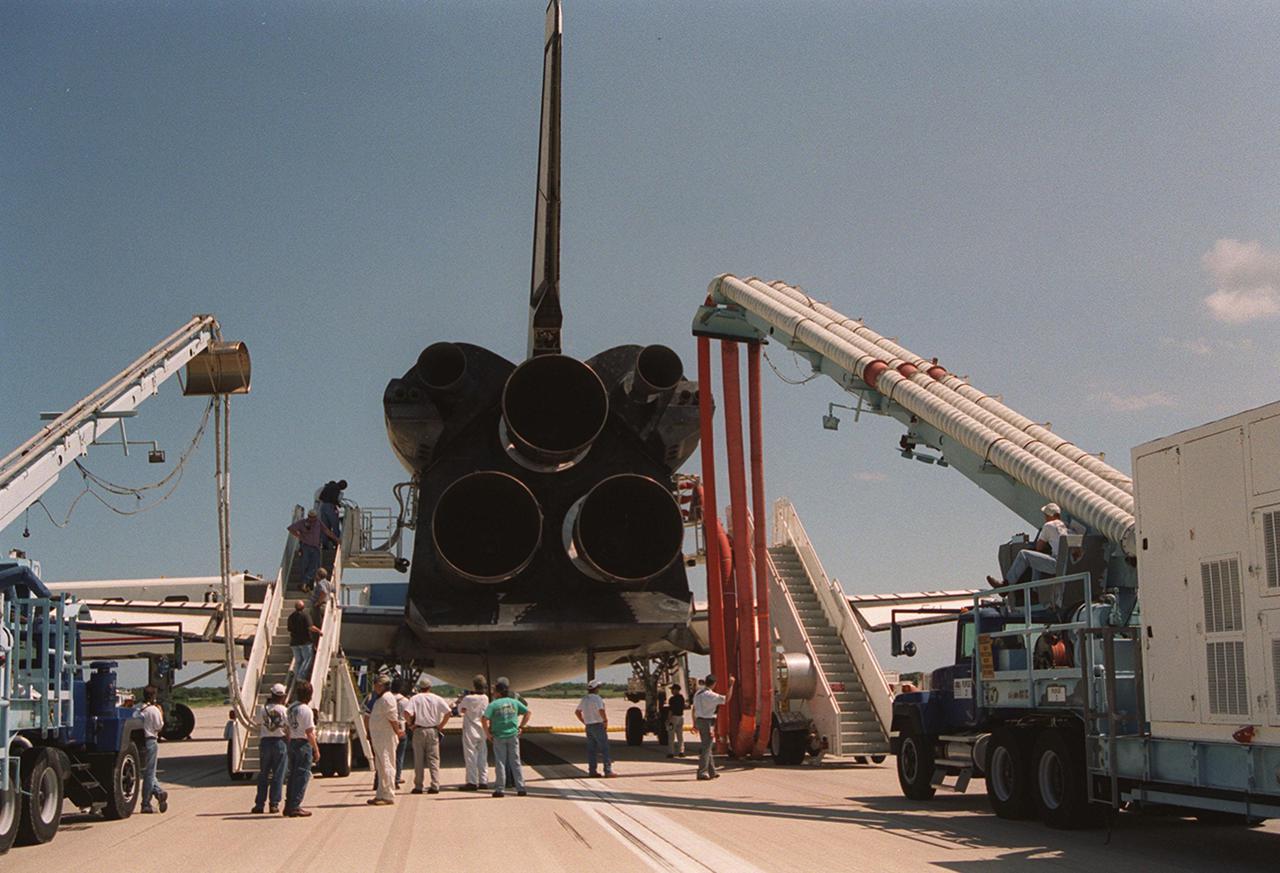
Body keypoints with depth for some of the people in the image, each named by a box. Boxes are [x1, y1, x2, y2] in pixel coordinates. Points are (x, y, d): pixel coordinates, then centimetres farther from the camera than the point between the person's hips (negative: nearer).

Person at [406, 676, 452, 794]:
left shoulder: (415, 698, -1)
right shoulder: (436, 699, 3)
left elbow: (408, 713, -16)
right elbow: (449, 712, -5)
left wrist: (411, 724, -1)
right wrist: (441, 726, 3)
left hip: (419, 731, -1)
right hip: (433, 731, 1)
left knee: (418, 760, 6)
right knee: (433, 759, 5)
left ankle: (418, 787, 9)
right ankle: (435, 786, -2)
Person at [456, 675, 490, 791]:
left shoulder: (468, 699, -17)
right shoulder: (485, 698, 1)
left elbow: (461, 711, -5)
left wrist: (460, 701, 13)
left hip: (470, 730, -5)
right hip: (482, 730, 5)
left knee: (470, 756, -1)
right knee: (482, 756, 11)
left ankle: (472, 782, -2)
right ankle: (483, 781, 11)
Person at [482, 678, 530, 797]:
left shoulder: (493, 705, -8)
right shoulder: (514, 702, 3)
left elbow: (485, 719, -20)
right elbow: (527, 712, 8)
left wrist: (487, 733, -8)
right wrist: (521, 726, 13)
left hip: (499, 737, -3)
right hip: (513, 735, 3)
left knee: (500, 763, 5)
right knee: (515, 763, 9)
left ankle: (499, 789, 6)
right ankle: (521, 788, 8)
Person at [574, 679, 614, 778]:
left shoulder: (584, 699, 12)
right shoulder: (597, 698, -14)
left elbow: (577, 712, 21)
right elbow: (601, 711, -27)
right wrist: (606, 721, -13)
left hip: (588, 726, 8)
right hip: (598, 725, -8)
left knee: (591, 749, 9)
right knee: (604, 748, -5)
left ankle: (592, 771, 10)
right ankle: (608, 770, -10)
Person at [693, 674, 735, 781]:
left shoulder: (698, 693, 10)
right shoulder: (710, 695, -17)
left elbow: (694, 709, 15)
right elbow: (726, 699, -19)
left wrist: (695, 723, 21)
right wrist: (731, 685, -13)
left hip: (699, 720, 9)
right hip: (707, 722, -9)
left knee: (707, 747, 15)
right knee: (706, 747, -5)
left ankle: (711, 772, 21)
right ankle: (702, 772, -7)